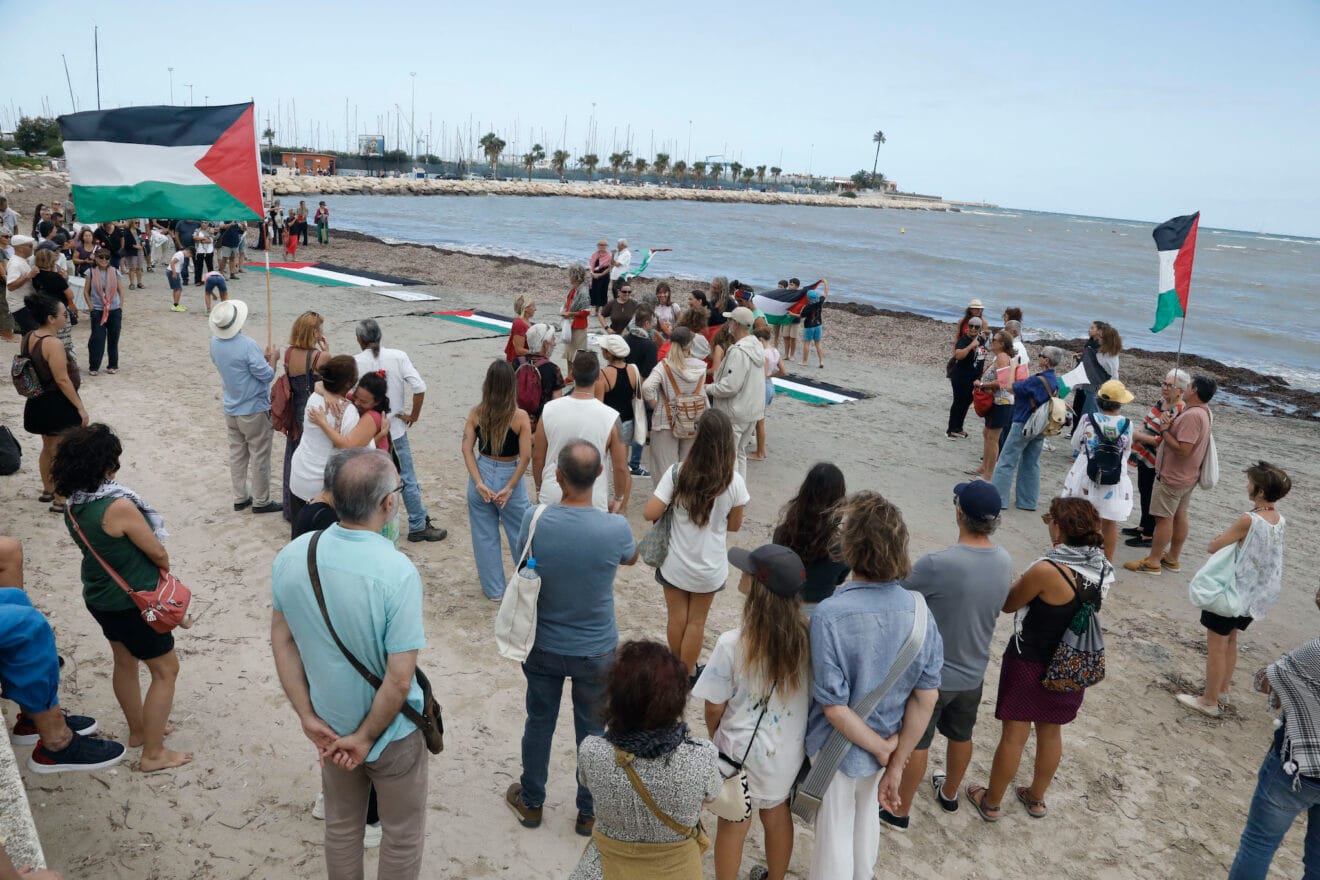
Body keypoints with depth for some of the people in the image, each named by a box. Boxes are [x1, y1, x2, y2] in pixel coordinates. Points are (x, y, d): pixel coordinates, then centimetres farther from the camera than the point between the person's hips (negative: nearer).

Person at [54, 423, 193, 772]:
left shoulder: (73, 506, -6)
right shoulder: (118, 506, -31)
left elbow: (94, 548, 6)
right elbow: (157, 552, -20)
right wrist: (166, 571, 3)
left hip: (99, 597, 8)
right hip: (132, 603, -8)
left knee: (125, 663, 26)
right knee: (165, 671, 8)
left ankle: (138, 730, 45)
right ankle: (153, 754, 16)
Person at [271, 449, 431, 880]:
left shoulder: (291, 556, -13)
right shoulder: (398, 573, -30)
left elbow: (281, 641, -4)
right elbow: (399, 680, -27)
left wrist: (308, 717, 1)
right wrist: (366, 738, -13)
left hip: (330, 724, 5)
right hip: (390, 730, -5)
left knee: (341, 825, 28)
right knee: (402, 834, 20)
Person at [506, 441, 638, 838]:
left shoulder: (534, 521, -21)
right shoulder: (615, 529, -24)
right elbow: (631, 557, 1)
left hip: (543, 647, 2)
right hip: (596, 652, -1)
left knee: (539, 723, 22)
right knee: (593, 731, 19)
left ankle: (531, 802, 43)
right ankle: (589, 813, 37)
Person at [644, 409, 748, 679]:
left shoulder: (677, 473, -20)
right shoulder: (734, 482, -17)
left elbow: (649, 513, -19)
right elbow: (734, 525, -5)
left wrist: (664, 492, 0)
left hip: (675, 563, 0)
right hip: (709, 566, 0)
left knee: (677, 618, 20)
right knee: (696, 621, 19)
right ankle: (687, 672, 35)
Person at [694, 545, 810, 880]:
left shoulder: (733, 644, -28)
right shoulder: (807, 636, -17)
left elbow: (715, 706, -15)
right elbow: (810, 693, -3)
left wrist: (714, 737, 6)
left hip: (742, 751, -4)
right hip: (788, 749, 4)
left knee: (733, 825, 18)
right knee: (777, 814, 27)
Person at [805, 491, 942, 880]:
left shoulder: (828, 614, -31)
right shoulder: (919, 608, -16)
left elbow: (834, 706, -27)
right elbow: (926, 696, -12)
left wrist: (882, 749, -13)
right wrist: (897, 763, -6)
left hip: (842, 747, -5)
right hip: (885, 740, 5)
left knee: (835, 834, 18)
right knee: (866, 817, 31)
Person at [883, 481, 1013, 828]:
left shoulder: (937, 564, -33)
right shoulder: (1005, 562, -10)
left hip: (931, 673, -6)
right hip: (973, 672, 6)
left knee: (914, 743, 13)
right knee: (961, 737, 26)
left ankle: (900, 810, 30)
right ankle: (949, 793, 49)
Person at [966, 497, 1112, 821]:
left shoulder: (1047, 570, -28)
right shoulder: (1104, 570, -7)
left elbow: (1007, 604, -15)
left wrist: (1020, 582, 4)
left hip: (1029, 664, -6)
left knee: (1013, 736, 9)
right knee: (1051, 733, 22)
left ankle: (992, 802, 25)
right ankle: (1036, 798, 39)